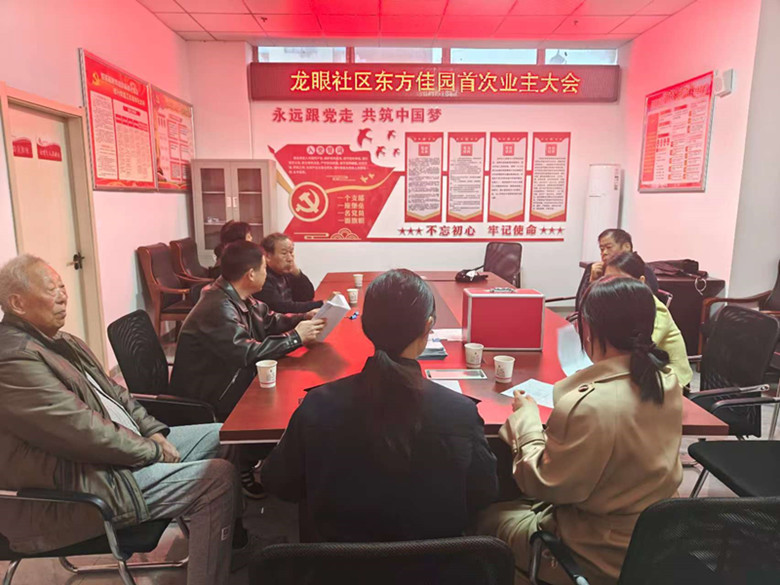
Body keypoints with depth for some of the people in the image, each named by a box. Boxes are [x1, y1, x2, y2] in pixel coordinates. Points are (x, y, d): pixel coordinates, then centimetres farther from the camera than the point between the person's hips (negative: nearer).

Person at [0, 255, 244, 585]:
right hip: (74, 491, -10)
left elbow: (113, 392, 14)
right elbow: (84, 431, -27)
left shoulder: (56, 341, 11)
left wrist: (154, 432, 0)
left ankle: (233, 533, 23)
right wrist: (154, 450, -14)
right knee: (219, 478, -20)